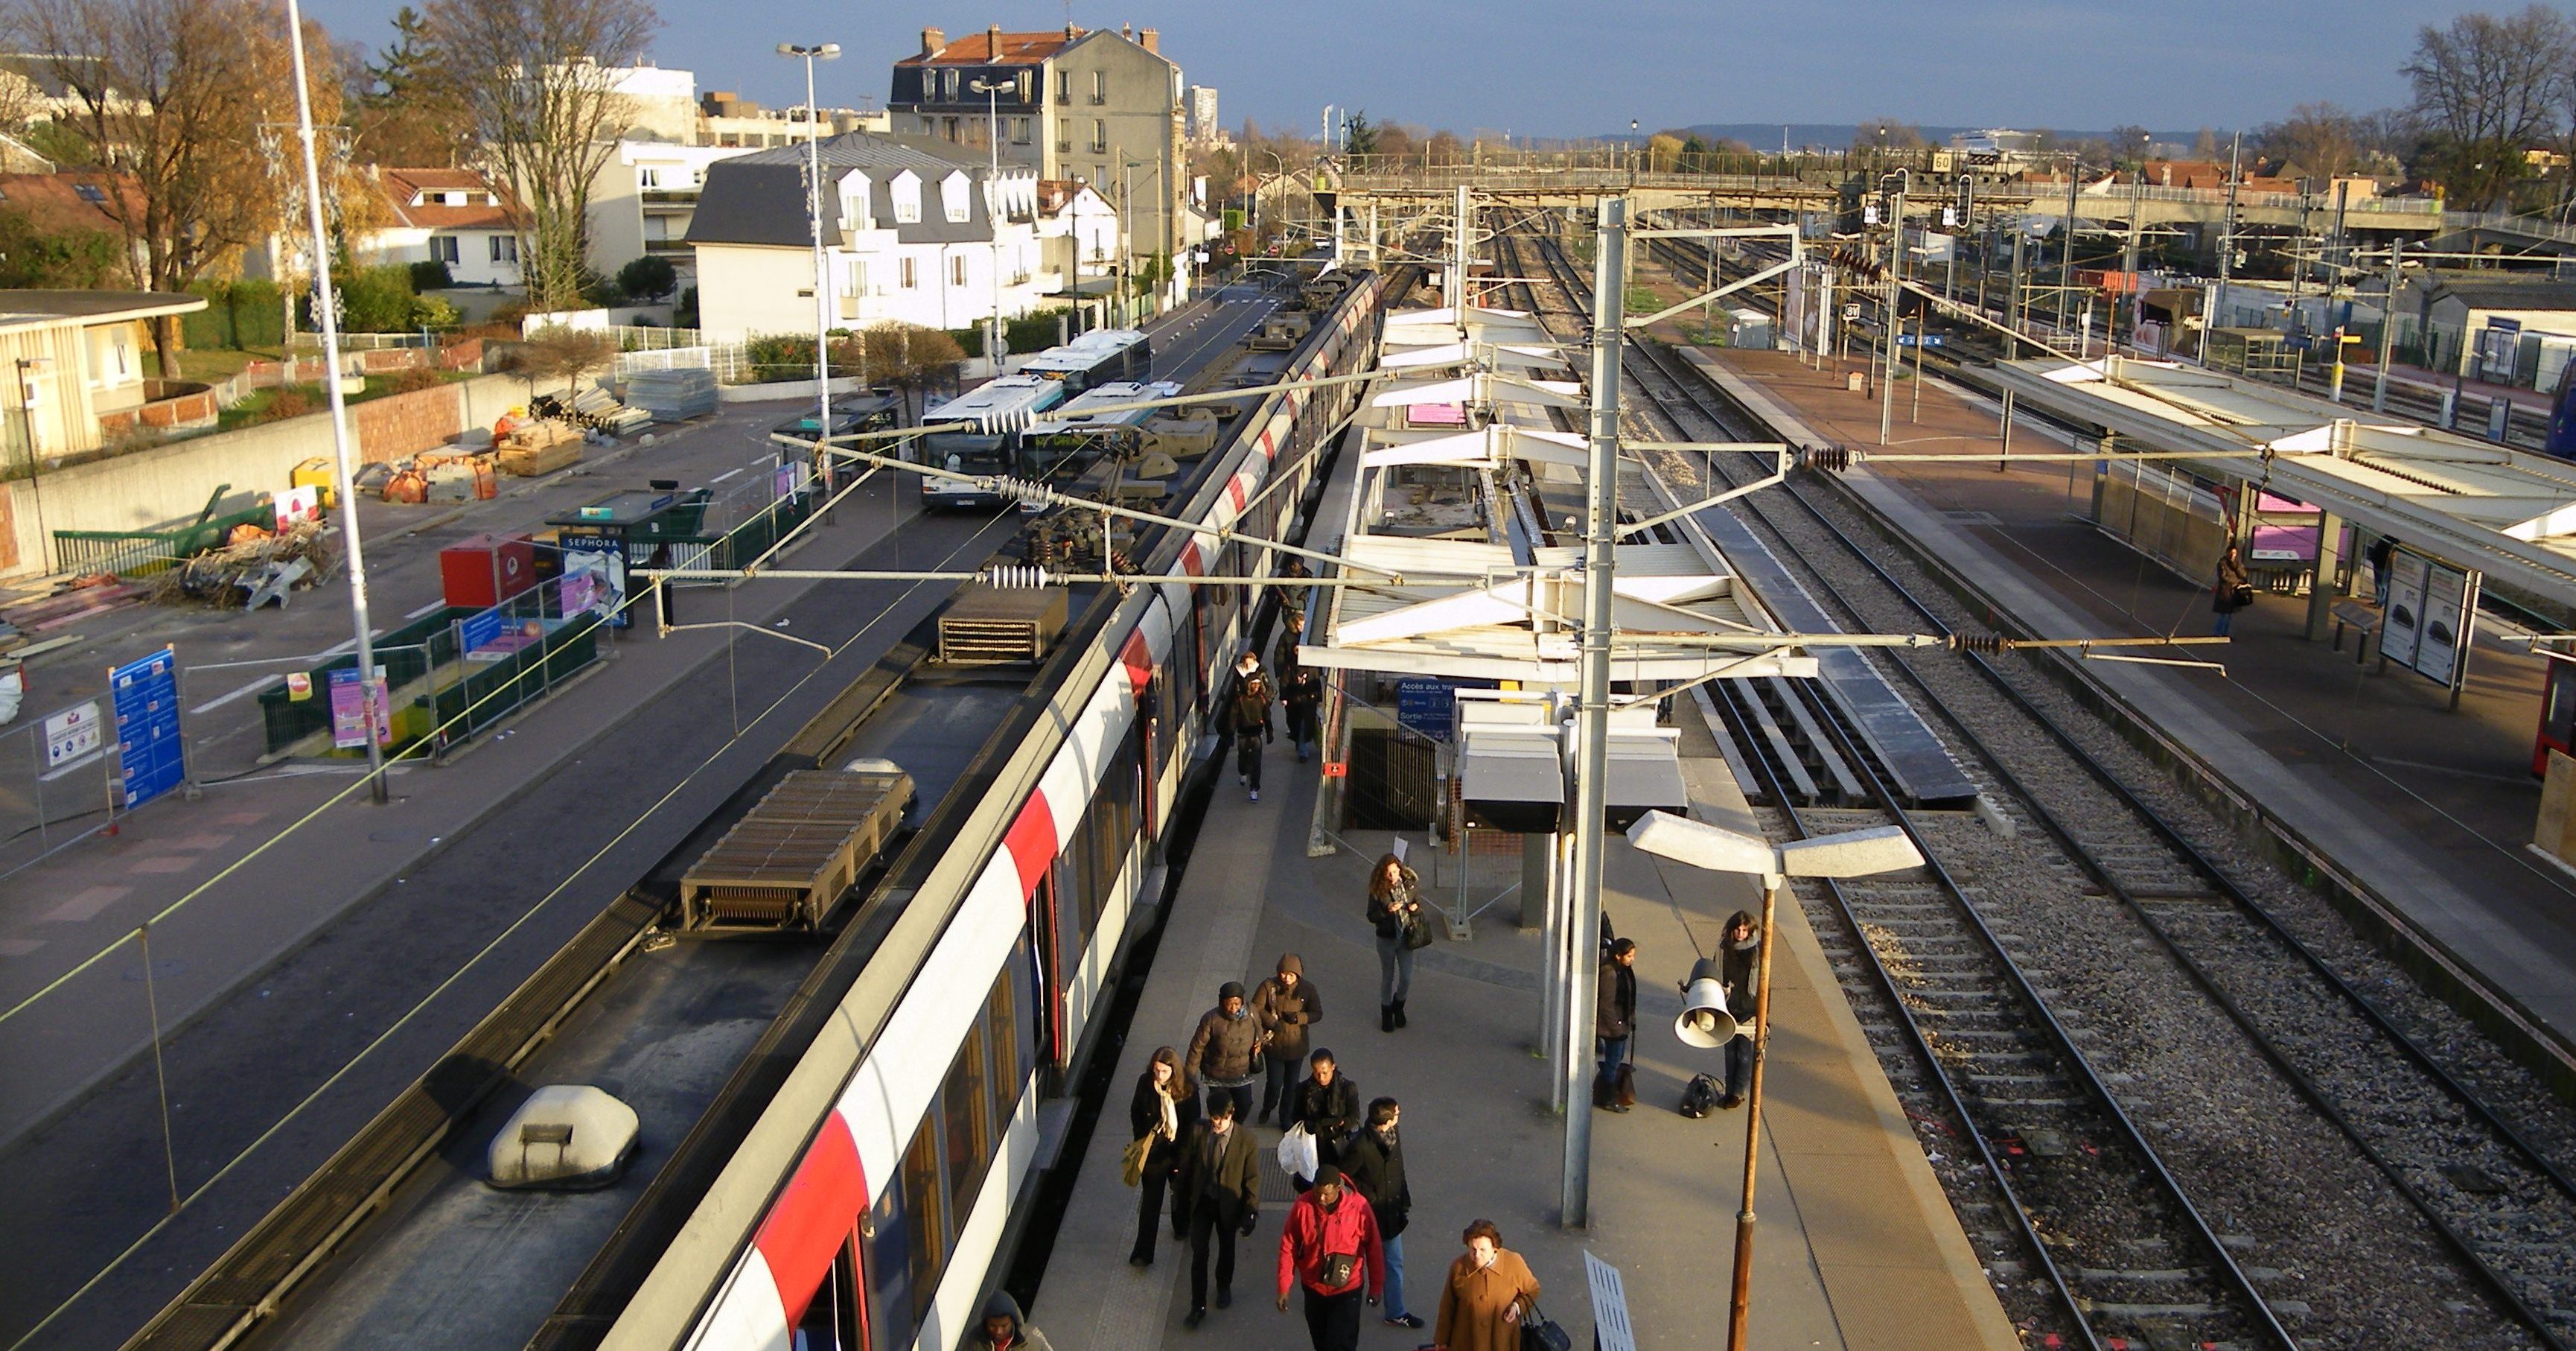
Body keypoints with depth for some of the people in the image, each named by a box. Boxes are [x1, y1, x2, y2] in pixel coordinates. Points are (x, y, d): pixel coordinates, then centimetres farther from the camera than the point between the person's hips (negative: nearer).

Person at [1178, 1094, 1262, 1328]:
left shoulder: (1245, 1138, -20)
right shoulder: (1198, 1131, -15)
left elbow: (1252, 1177, -12)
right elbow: (1186, 1165, -1)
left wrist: (1251, 1211, -11)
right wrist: (1183, 1197, 8)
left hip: (1228, 1204, 0)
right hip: (1201, 1202, 0)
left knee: (1227, 1249, 20)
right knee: (1199, 1253, -1)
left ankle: (1224, 1287, 47)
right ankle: (1198, 1306, 10)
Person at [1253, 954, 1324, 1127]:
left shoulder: (1307, 989, -10)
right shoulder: (1269, 986, -13)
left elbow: (1317, 1014, -4)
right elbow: (1257, 1008, -10)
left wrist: (1298, 1017, -21)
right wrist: (1272, 1022, -24)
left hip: (1296, 1046, 1)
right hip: (1273, 1043, -1)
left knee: (1291, 1084, 14)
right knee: (1274, 1083, 3)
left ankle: (1285, 1118, 37)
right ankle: (1267, 1109, 36)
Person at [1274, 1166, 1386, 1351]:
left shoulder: (1359, 1208, -19)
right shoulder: (1302, 1206, -15)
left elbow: (1374, 1249, -6)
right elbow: (1288, 1247, -5)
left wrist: (1376, 1286, 0)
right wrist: (1284, 1286, -4)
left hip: (1346, 1290, -3)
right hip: (1313, 1289, 3)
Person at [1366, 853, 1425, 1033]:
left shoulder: (1410, 884, -10)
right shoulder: (1377, 890, -15)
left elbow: (1419, 906, 4)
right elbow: (1371, 916, -11)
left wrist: (1415, 908, -20)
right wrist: (1387, 910, -28)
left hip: (1406, 937, 2)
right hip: (1386, 939, -1)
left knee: (1406, 978, 6)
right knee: (1388, 977, 13)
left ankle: (1398, 1006, 37)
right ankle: (1386, 1012, 35)